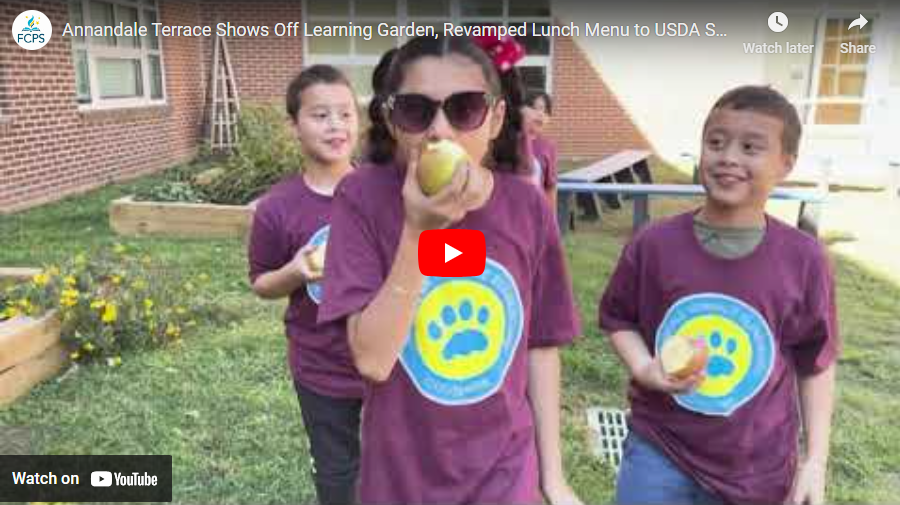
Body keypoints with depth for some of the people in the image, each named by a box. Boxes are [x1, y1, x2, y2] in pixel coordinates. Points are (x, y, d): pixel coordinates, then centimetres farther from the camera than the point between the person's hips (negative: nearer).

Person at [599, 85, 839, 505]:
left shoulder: (804, 260, -11)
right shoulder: (654, 244, -11)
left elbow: (816, 364, -1)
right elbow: (618, 319, 2)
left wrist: (815, 460, -1)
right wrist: (644, 368, -16)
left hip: (757, 468, 1)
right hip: (658, 452, 0)